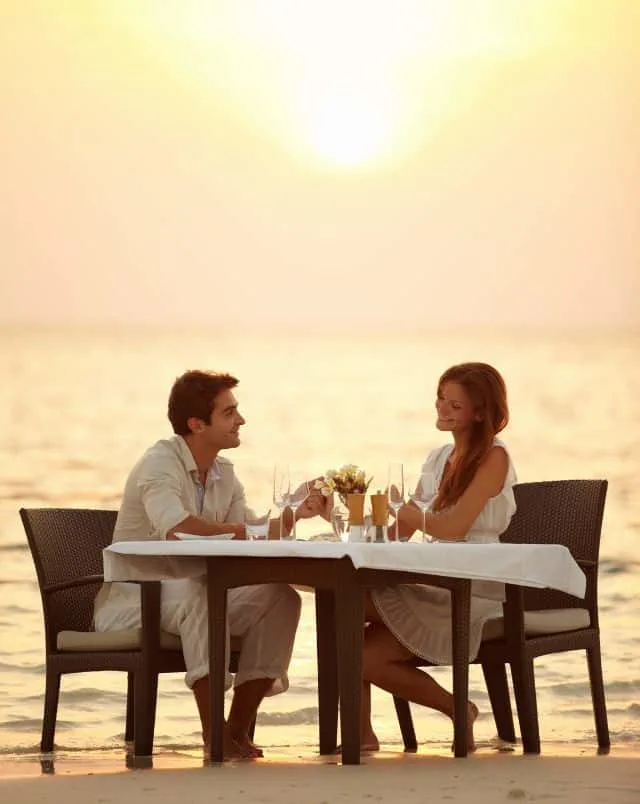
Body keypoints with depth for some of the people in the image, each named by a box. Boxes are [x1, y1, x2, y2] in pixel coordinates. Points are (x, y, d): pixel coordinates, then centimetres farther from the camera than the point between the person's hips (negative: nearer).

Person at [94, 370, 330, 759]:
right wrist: (236, 530, -20)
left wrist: (293, 513, -11)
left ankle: (239, 729, -11)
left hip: (192, 596, 8)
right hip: (132, 599, -8)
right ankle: (214, 736, -37)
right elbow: (177, 530, -34)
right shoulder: (160, 464, -17)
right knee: (196, 593, -38)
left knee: (281, 598, -10)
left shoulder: (224, 474, 10)